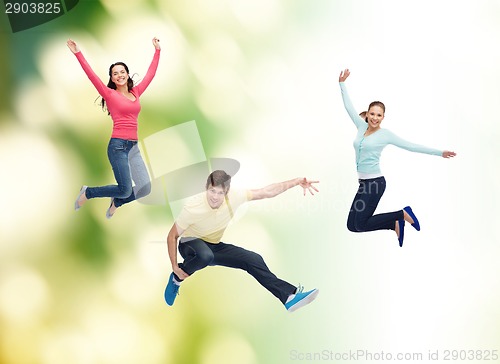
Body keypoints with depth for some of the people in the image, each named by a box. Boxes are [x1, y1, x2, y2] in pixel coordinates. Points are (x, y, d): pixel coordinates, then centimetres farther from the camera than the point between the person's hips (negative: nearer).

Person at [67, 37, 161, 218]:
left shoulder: (136, 92, 15)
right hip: (118, 145, -6)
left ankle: (116, 202, 26)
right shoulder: (110, 94, 1)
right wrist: (78, 53, -15)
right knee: (125, 190, -12)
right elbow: (92, 75, -8)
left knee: (145, 189, -2)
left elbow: (151, 73, 22)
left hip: (134, 147, 6)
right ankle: (87, 193, 12)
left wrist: (157, 50, 26)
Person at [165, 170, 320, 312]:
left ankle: (289, 296, -4)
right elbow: (172, 236, -17)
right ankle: (176, 278, -12)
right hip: (191, 244, -5)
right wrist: (175, 267, -18)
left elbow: (268, 191, -12)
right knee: (205, 255, -41)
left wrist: (298, 181, -20)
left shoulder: (234, 197, -19)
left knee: (253, 259, -9)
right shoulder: (192, 207, -29)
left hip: (214, 246, 5)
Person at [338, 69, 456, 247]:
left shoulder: (385, 134, -6)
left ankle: (403, 214, 6)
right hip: (364, 182, 7)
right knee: (352, 225, 5)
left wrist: (439, 152, -4)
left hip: (375, 182, -7)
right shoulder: (362, 126, 8)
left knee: (360, 224, -9)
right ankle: (395, 224, 16)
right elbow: (349, 106, 14)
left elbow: (411, 146, -3)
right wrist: (342, 83, 13)